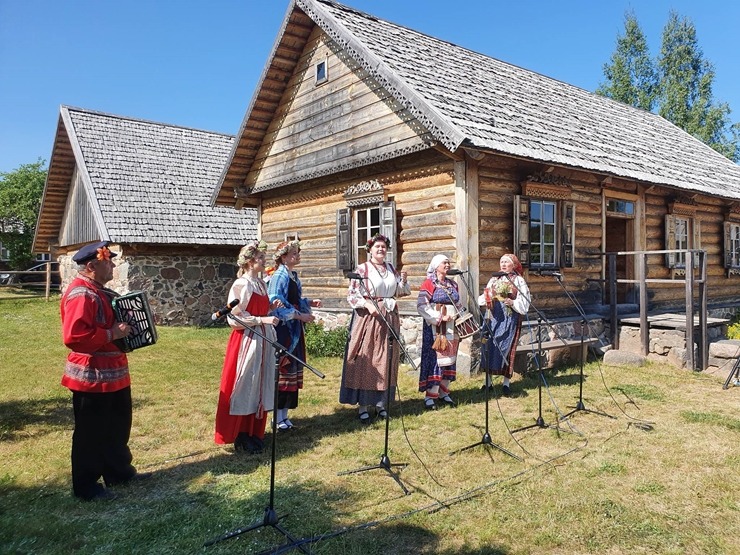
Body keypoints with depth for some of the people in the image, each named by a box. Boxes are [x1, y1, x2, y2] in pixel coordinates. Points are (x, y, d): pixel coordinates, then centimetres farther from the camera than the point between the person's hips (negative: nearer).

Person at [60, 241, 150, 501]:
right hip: (92, 376, -10)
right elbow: (74, 336, -30)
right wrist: (111, 334, -26)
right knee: (91, 432, 4)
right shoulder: (81, 295, -21)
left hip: (113, 372, 10)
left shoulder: (100, 291, 12)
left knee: (118, 426, 20)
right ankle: (86, 485, 18)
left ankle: (119, 471, 35)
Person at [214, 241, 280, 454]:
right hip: (247, 340, -8)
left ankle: (254, 432, 24)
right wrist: (263, 320, -21)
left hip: (263, 339, 9)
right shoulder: (241, 285, -13)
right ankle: (241, 436, 12)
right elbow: (236, 317, -16)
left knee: (260, 386, 12)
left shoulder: (261, 283, 12)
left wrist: (271, 307, 7)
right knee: (245, 386, 0)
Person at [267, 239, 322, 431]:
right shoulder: (279, 276, -13)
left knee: (293, 370, 12)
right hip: (283, 330, -9)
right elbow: (277, 305, -19)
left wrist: (310, 302, 6)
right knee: (283, 370, -3)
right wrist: (300, 316, -18)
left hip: (294, 330, 9)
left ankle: (284, 414, 22)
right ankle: (278, 417, 9)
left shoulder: (294, 276, 13)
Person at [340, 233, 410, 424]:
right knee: (365, 362, -3)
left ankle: (380, 403, 20)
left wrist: (403, 280, -1)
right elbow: (351, 295, -7)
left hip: (389, 319, 5)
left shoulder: (391, 268, 12)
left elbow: (401, 292, 18)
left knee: (386, 361, 9)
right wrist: (368, 304, -21)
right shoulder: (362, 269, -4)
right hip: (368, 318, -5)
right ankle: (363, 406, 5)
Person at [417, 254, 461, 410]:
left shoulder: (453, 284, 14)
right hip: (435, 328, -6)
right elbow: (421, 305, -13)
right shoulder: (429, 284, -5)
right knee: (434, 358, -6)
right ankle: (430, 396, 0)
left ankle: (444, 393, 18)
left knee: (449, 359, 8)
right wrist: (439, 318, -18)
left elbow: (458, 306, 21)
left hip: (451, 328, 6)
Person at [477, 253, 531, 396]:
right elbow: (485, 297, 10)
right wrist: (485, 298, -11)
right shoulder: (494, 279, 14)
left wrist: (512, 302, -20)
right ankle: (487, 382, 12)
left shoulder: (519, 281, 2)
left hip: (510, 319, -3)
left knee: (506, 349, -3)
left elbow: (524, 303, -3)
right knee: (489, 347, 2)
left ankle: (506, 383, 9)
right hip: (493, 318, 3)